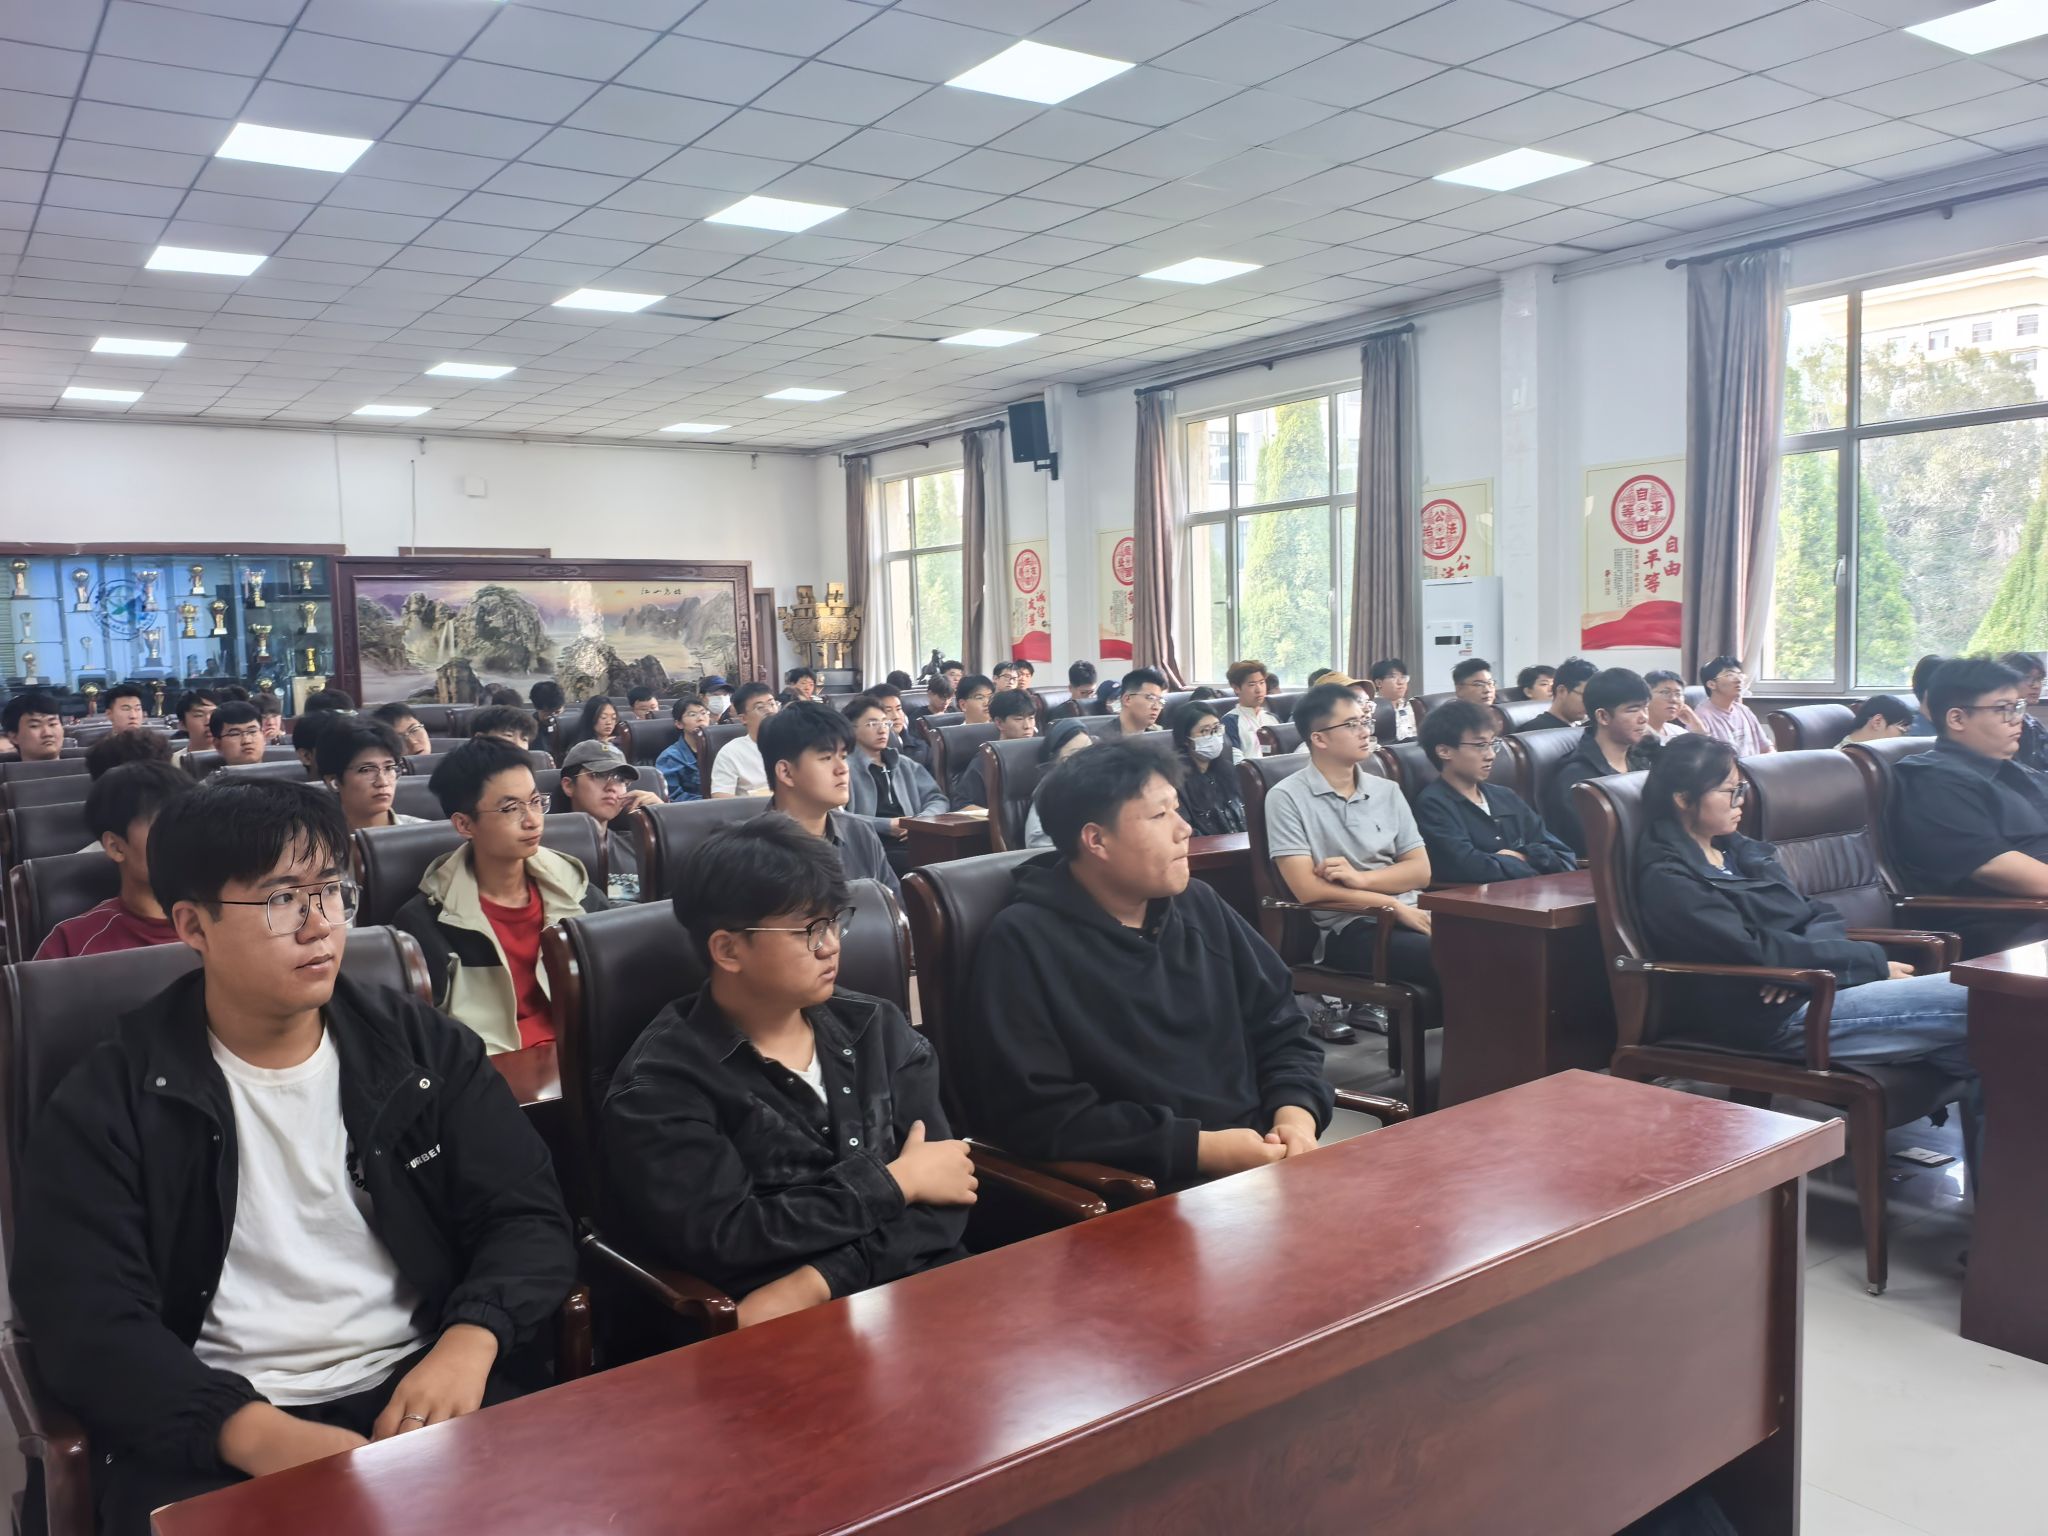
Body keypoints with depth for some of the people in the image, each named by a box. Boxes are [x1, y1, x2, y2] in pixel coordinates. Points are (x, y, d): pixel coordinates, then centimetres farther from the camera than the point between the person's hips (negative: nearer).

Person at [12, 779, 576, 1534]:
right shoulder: (107, 1103, 2)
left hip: (426, 1389, 1)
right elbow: (89, 1321, -7)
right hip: (217, 1437, -1)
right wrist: (260, 1435, -23)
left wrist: (470, 1340, -16)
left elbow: (529, 1215, 5)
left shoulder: (424, 1047, 7)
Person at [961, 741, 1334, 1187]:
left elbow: (1281, 1029, 17)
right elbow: (1036, 1116, -14)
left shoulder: (1200, 906, 12)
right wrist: (1202, 1149, -16)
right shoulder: (1023, 942, -8)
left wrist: (1295, 1116, -4)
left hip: (1260, 1166, 6)